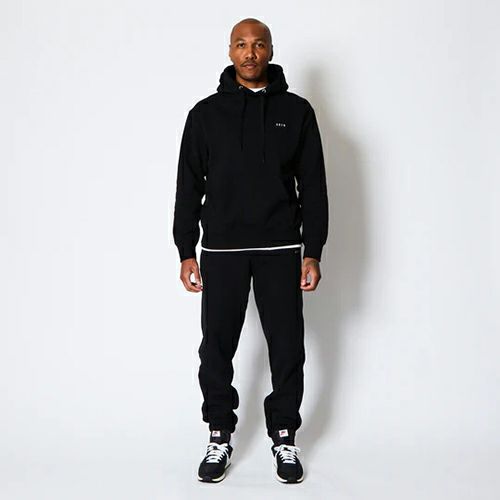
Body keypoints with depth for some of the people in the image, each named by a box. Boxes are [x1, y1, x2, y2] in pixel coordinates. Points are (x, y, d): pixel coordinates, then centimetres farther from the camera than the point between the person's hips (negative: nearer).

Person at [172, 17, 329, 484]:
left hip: (280, 250, 0)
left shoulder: (296, 110, 4)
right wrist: (186, 253, 1)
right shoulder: (206, 113, 5)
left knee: (287, 348, 4)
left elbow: (313, 186, 4)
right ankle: (219, 438, 21)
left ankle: (284, 437, 21)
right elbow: (188, 187, 5)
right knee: (216, 348, 5)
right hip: (220, 250, 0)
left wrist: (313, 252, -2)